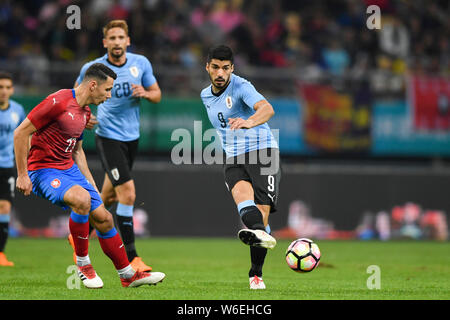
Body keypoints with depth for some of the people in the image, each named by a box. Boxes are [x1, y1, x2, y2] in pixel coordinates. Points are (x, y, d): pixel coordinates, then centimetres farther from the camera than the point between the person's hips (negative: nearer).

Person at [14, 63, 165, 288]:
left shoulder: (85, 112, 12)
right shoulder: (58, 102, -17)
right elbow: (20, 133, -16)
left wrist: (91, 183, 19)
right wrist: (22, 175, -17)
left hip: (69, 168, 9)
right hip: (44, 169, -9)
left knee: (103, 218, 4)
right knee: (82, 199, -33)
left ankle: (128, 275, 18)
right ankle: (83, 265, -17)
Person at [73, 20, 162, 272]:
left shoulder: (141, 63, -1)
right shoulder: (93, 68, -9)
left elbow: (157, 95, 7)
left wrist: (145, 93, -15)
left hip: (132, 136, 5)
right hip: (108, 137, -5)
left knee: (110, 195, 18)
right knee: (128, 194, -16)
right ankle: (132, 259, -14)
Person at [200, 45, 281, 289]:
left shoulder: (241, 86, -9)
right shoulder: (205, 95, 14)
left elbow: (267, 109, -29)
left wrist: (249, 122, -50)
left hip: (263, 150, -4)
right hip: (234, 159, 4)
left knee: (262, 212, -14)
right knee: (242, 193, -30)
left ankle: (256, 273, -1)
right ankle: (260, 233, -61)